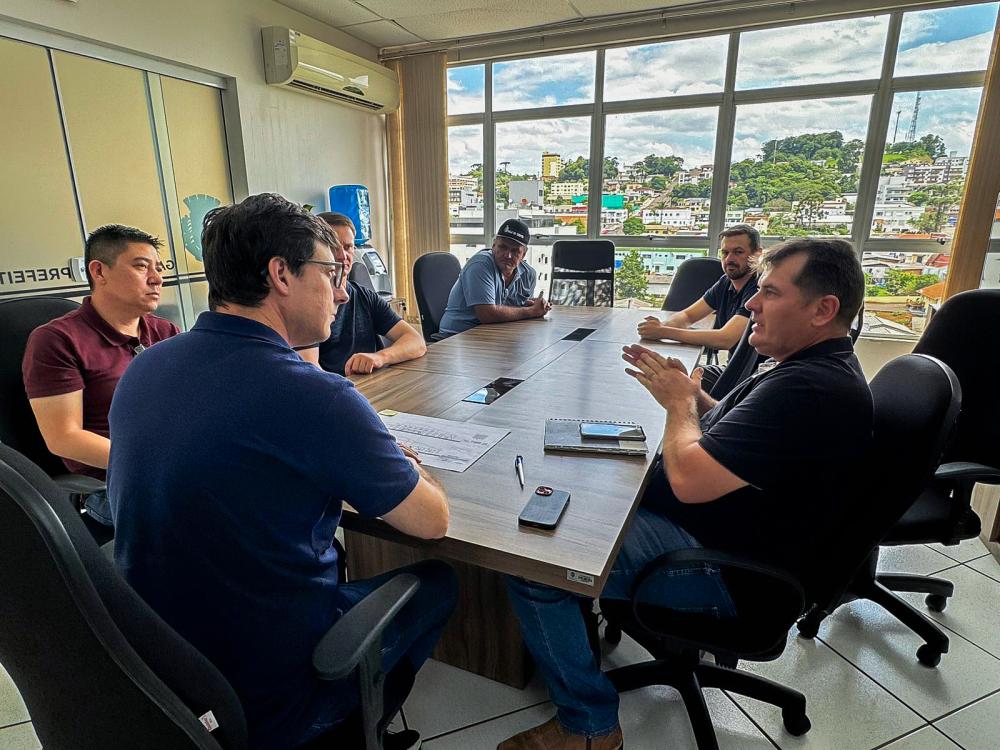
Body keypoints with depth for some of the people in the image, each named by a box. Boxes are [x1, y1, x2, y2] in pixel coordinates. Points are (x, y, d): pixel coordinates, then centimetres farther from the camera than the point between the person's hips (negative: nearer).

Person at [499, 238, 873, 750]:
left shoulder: (810, 389, -28)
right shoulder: (818, 365, 7)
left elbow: (690, 480, -31)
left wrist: (681, 404, -13)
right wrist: (690, 394, -1)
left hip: (726, 570, -11)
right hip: (729, 525, 11)